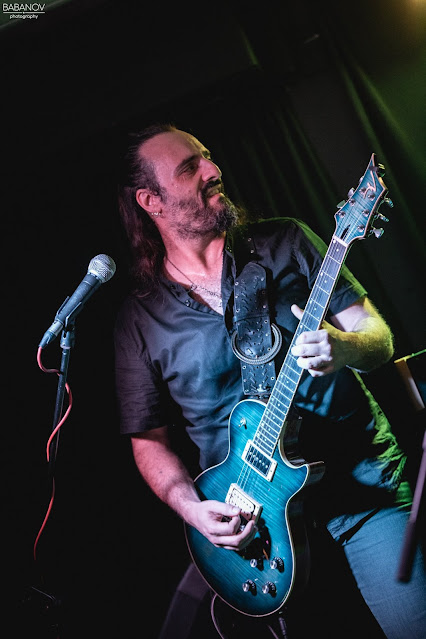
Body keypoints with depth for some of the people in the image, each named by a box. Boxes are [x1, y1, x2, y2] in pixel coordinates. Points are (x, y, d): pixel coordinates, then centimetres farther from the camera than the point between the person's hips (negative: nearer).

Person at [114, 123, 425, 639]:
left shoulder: (285, 243, 1)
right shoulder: (139, 319, 1)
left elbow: (378, 334, 1)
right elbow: (149, 439, 6)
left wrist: (347, 348, -22)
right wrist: (192, 508, -10)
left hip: (360, 477, 0)